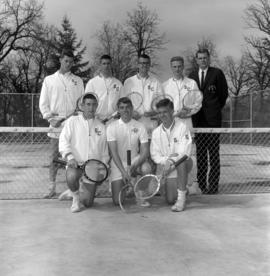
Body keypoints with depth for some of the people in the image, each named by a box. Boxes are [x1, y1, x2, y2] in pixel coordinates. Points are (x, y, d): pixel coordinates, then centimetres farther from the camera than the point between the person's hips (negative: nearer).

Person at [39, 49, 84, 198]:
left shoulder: (77, 80, 12)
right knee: (54, 156, 1)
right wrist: (49, 117, -5)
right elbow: (43, 103, 8)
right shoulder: (49, 80, 11)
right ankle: (52, 187, 9)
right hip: (56, 124, 0)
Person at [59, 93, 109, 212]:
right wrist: (70, 157, -19)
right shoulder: (72, 121, 5)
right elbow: (63, 140, -5)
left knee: (88, 203, -3)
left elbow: (105, 151, 17)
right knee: (71, 177, -38)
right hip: (76, 163, -2)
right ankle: (75, 196, -5)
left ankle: (77, 196, 34)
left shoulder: (101, 127, 13)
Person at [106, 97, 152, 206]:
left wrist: (135, 166, -26)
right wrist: (123, 171, -22)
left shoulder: (139, 126, -4)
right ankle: (126, 187, 27)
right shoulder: (112, 127, -7)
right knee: (117, 201, -10)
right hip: (118, 164, 0)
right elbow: (113, 152, -12)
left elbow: (145, 151, -9)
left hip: (135, 159, 1)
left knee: (146, 168, -35)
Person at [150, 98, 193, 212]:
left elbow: (185, 152, -19)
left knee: (181, 161, -39)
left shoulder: (182, 127, -10)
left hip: (183, 165, -3)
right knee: (170, 200, -11)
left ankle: (182, 196, -27)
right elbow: (155, 155, -1)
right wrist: (166, 160, -21)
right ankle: (180, 190, 26)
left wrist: (171, 161, -34)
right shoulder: (156, 132, 2)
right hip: (167, 170, 3)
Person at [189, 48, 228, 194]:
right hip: (198, 119, 4)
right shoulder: (192, 75, 12)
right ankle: (201, 184, 14)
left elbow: (224, 94, 5)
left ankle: (213, 186, 2)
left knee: (213, 153, -2)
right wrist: (194, 109, 5)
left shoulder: (217, 73, 2)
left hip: (213, 118, -4)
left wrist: (216, 108, 9)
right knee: (200, 153, 7)